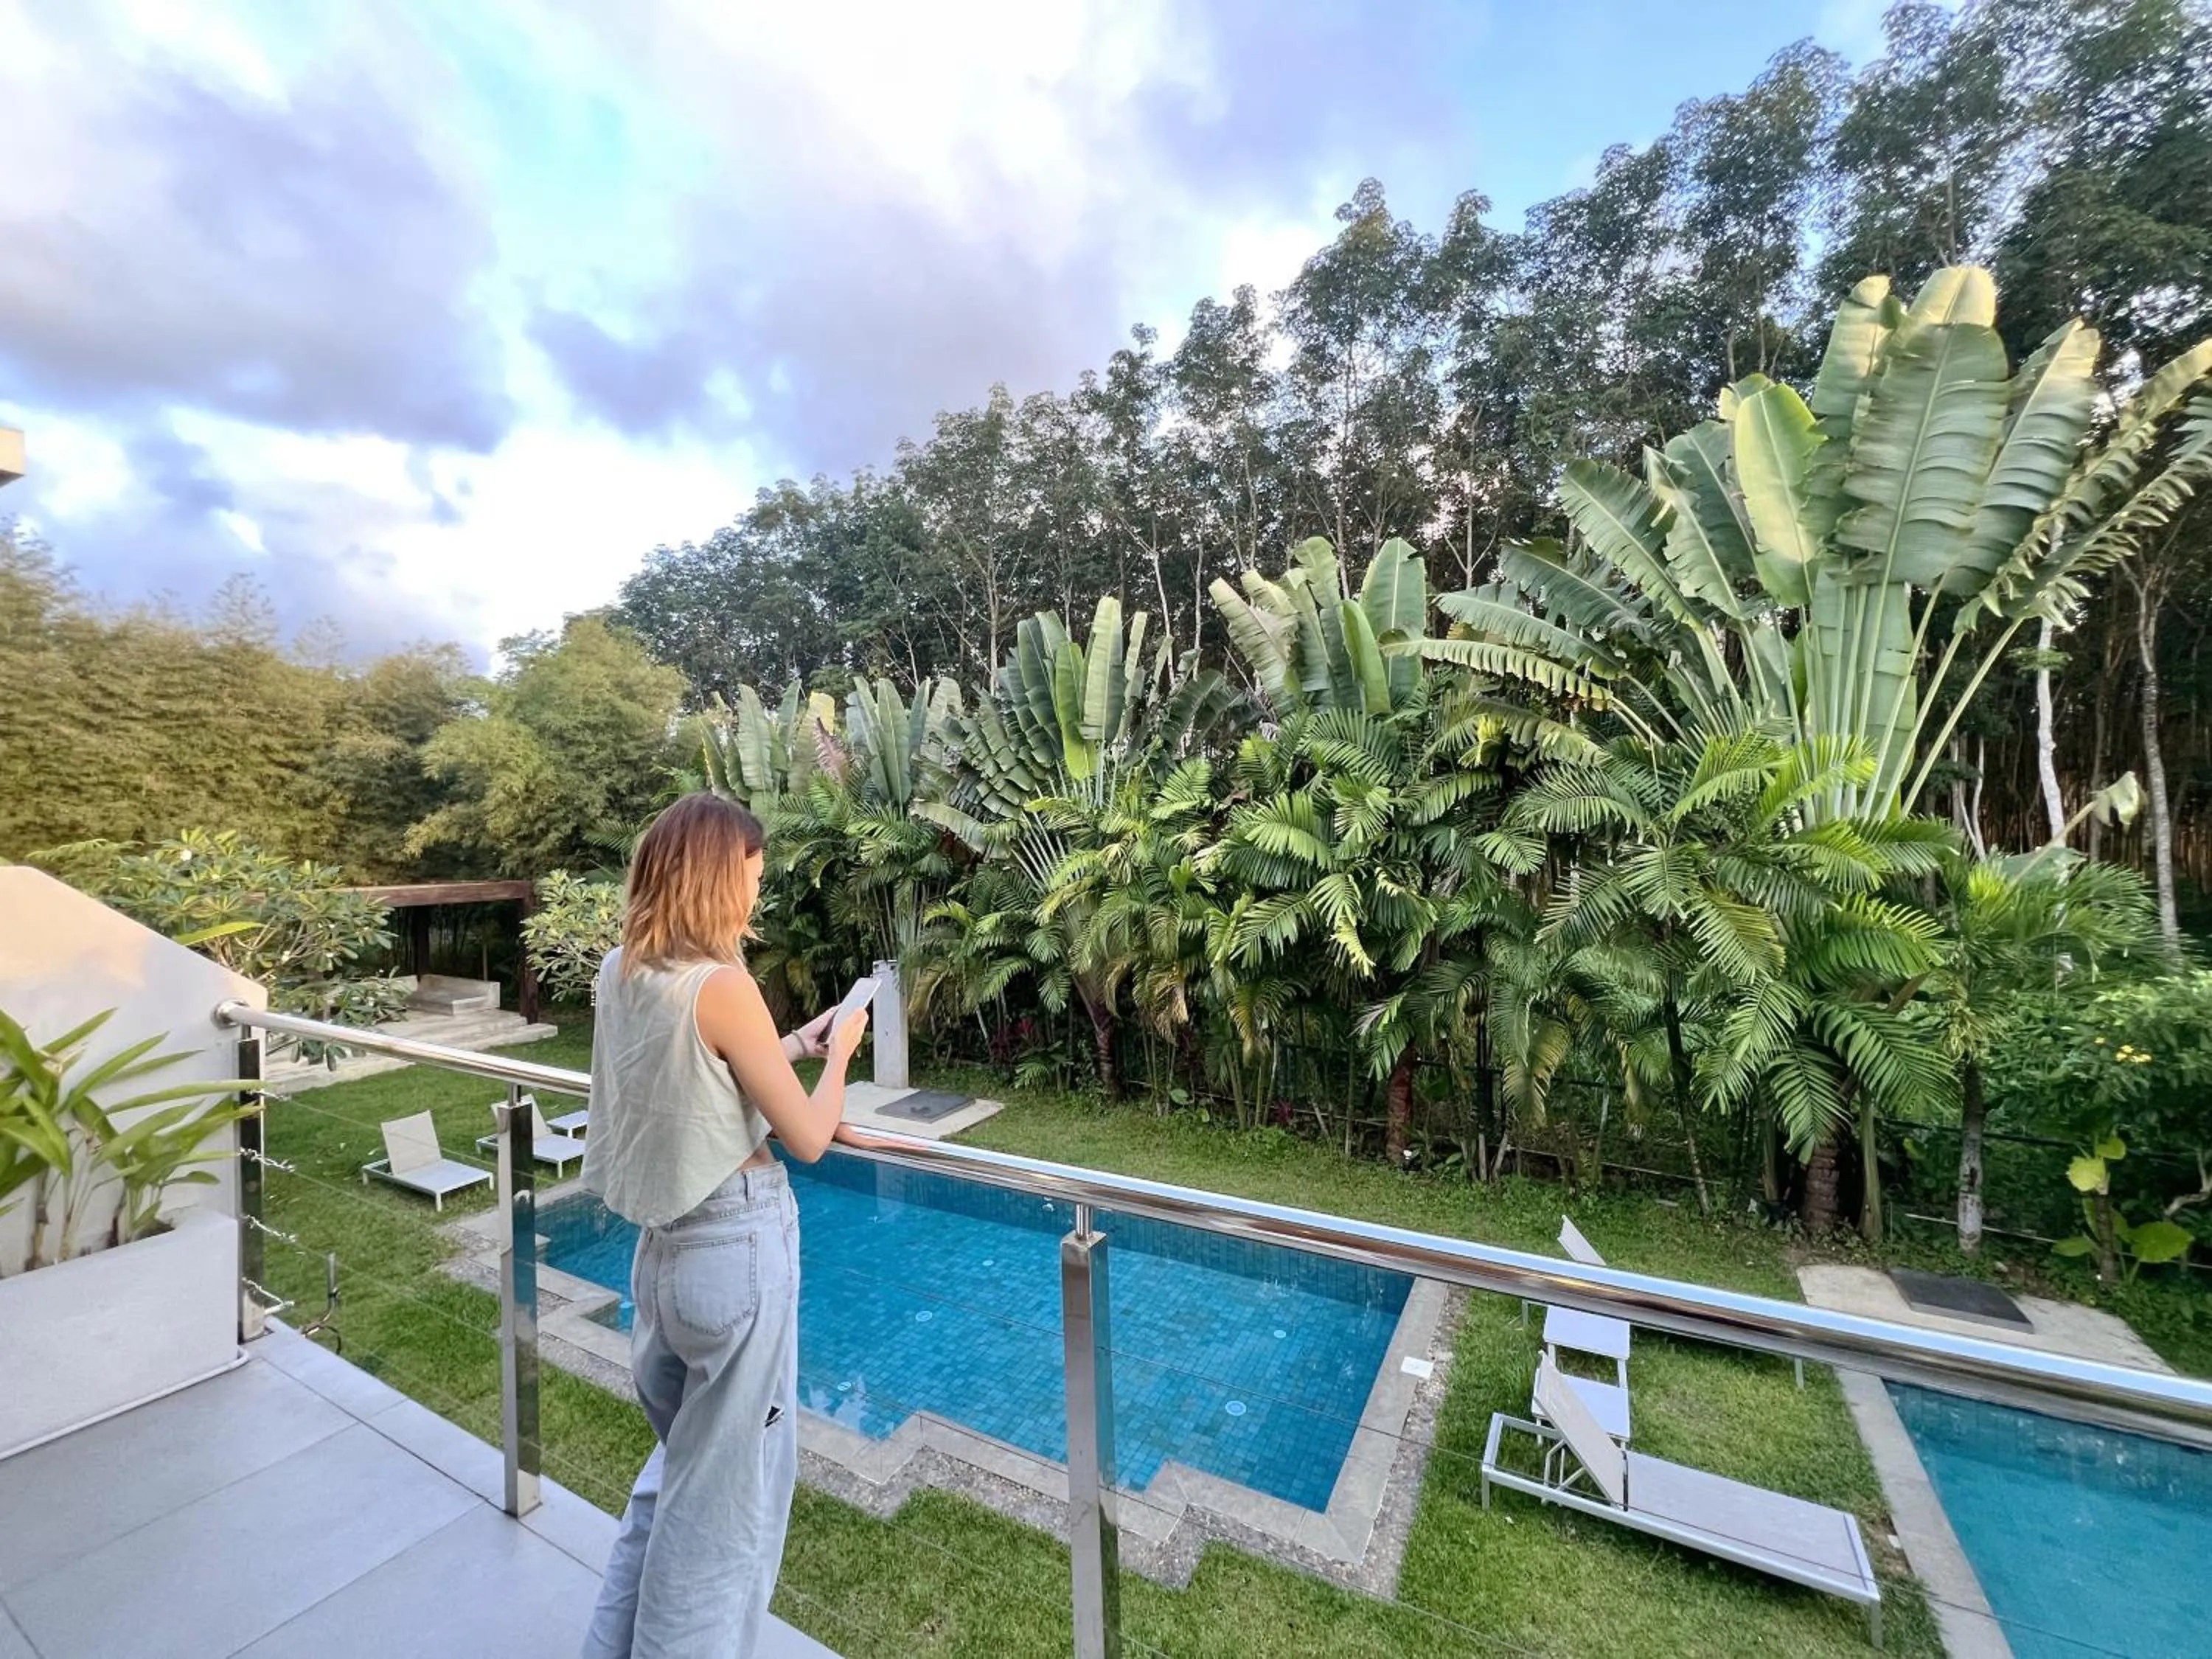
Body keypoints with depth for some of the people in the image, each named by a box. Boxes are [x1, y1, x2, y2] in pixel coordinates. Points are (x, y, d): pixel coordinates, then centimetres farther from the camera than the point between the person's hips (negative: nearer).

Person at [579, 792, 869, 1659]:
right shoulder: (722, 986, -23)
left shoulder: (620, 973, 0)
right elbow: (808, 1139, -16)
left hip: (663, 1246, 8)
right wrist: (838, 1051, -1)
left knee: (682, 1462, 30)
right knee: (728, 1487, 16)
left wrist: (792, 1044, 12)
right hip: (737, 1248, -8)